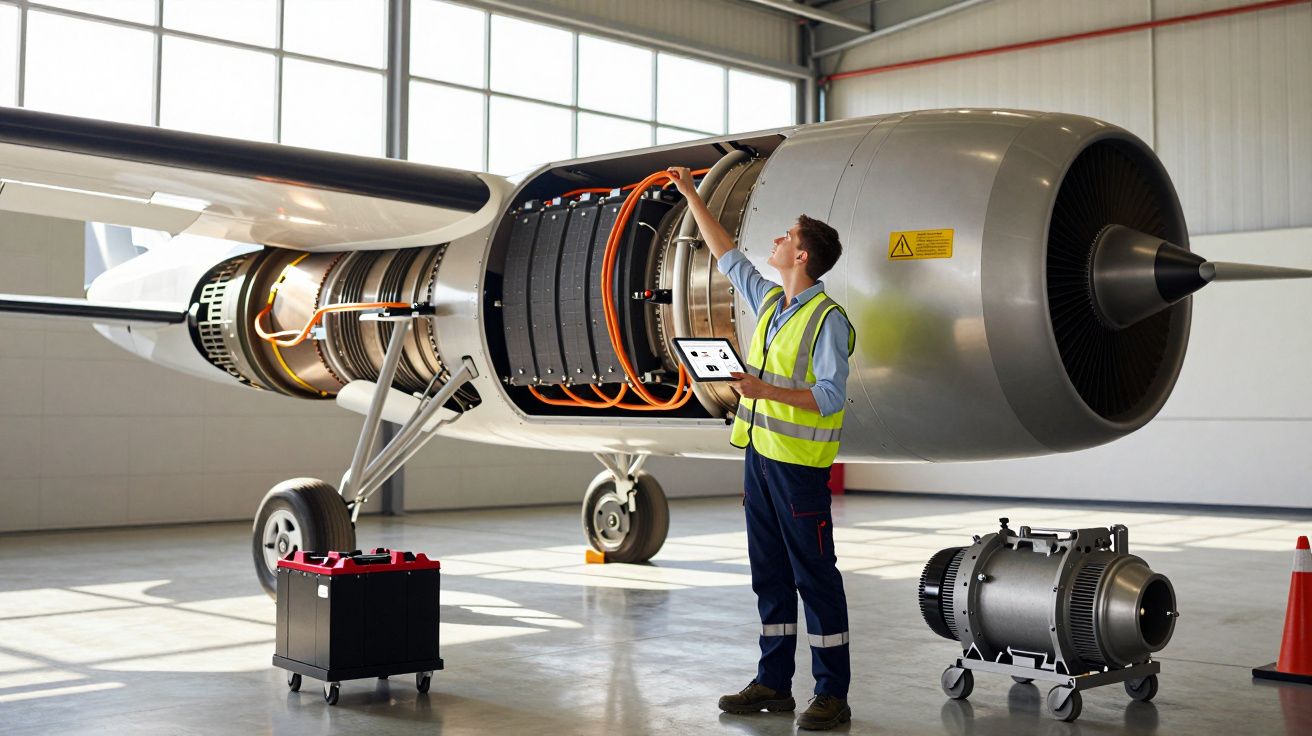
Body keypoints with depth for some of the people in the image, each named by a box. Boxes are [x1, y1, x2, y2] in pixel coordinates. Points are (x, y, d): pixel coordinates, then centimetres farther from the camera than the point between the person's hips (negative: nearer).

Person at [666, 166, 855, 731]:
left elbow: (831, 394, -18)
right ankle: (774, 683, 21)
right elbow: (726, 255, 24)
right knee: (769, 574, 12)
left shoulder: (828, 319, -12)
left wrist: (767, 390, -27)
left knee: (815, 576, -3)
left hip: (799, 463, -8)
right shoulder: (769, 302, 12)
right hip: (760, 454, 8)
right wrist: (691, 195, 27)